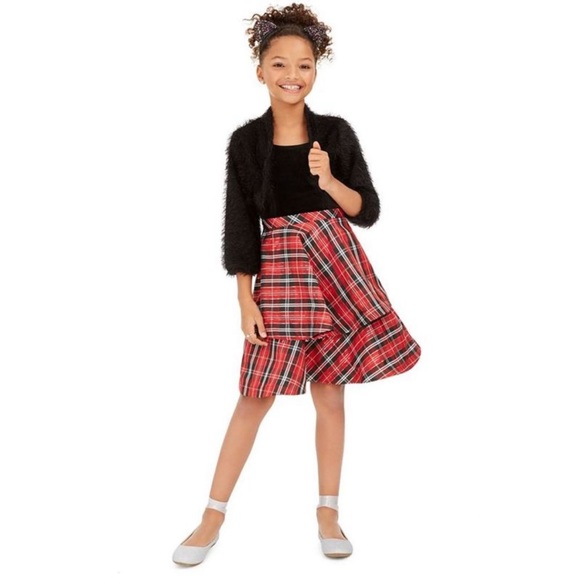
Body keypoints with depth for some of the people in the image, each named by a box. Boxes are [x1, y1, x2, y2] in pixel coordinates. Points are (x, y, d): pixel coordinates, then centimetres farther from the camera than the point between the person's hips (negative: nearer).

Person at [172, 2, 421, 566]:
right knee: (256, 396, 1)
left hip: (337, 264, 1)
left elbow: (367, 211, 3)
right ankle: (213, 517, 13)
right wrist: (245, 297, -6)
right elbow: (240, 224, 0)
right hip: (278, 270, -1)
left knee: (329, 391, 7)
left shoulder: (336, 133, 3)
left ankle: (327, 511, 22)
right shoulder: (246, 140, 1)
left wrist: (329, 181, -15)